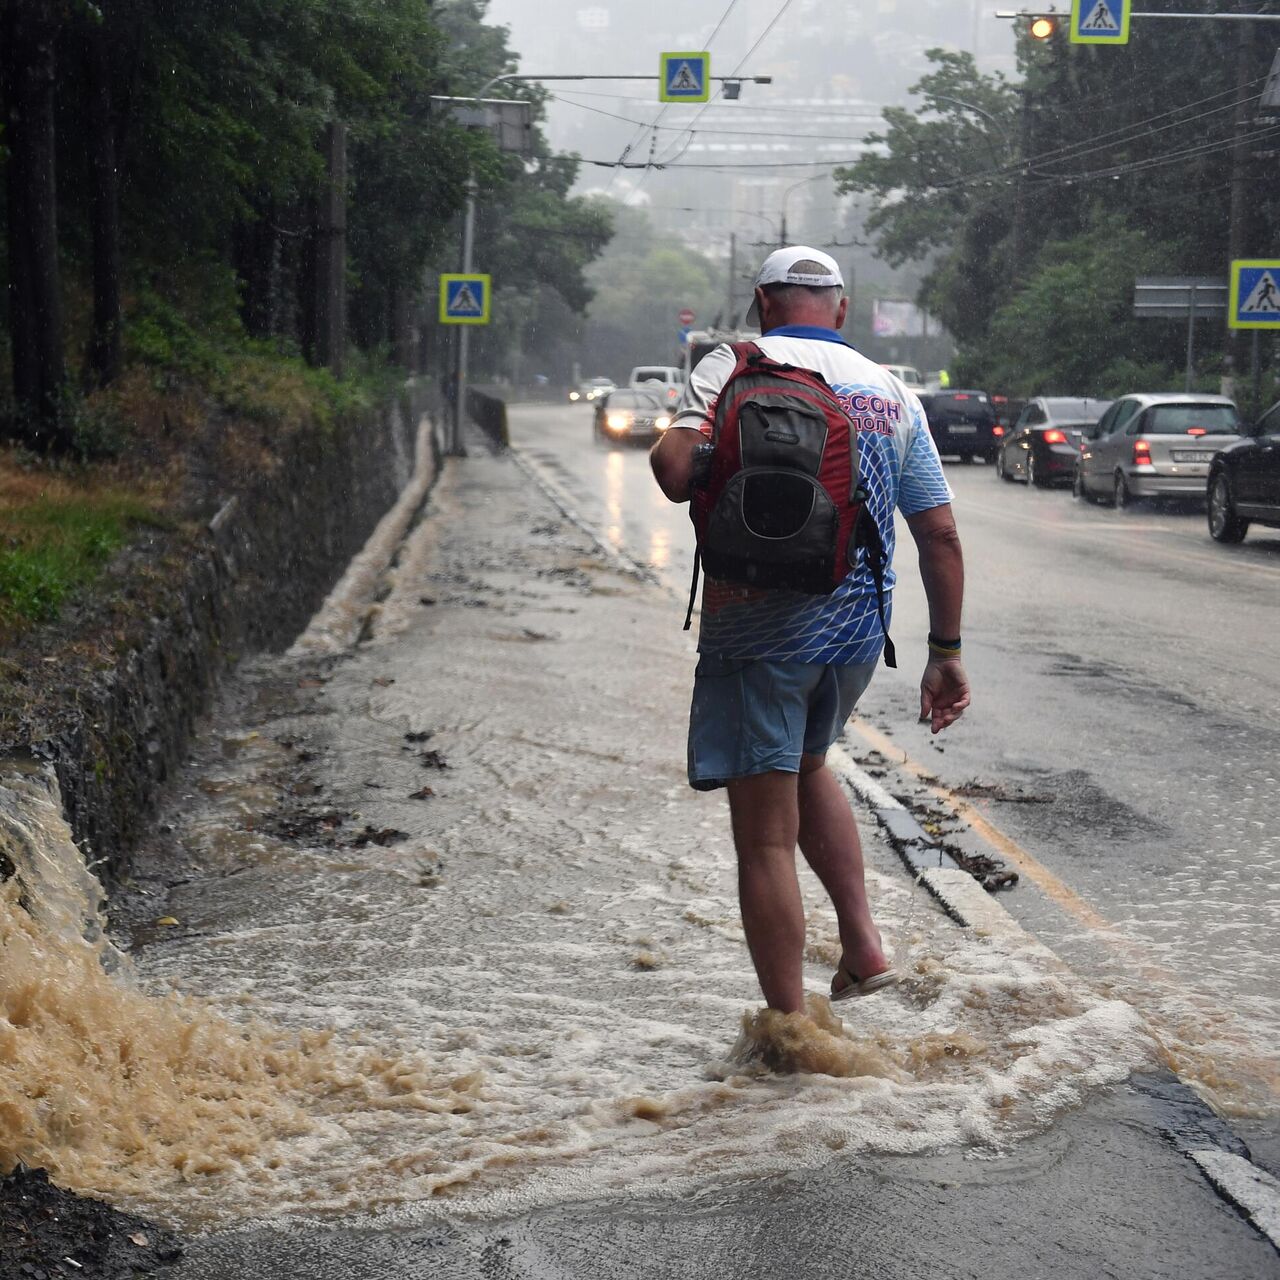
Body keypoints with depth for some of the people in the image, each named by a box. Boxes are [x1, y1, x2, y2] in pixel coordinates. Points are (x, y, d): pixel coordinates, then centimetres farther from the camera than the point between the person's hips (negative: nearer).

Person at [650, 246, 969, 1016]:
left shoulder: (735, 367, -4)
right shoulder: (892, 391, 9)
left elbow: (678, 475, -19)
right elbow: (940, 533, 7)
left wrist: (666, 443, 5)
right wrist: (946, 652, 12)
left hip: (761, 629, -5)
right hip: (857, 629, 5)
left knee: (767, 834, 1)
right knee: (807, 766, 31)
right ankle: (864, 945, 21)